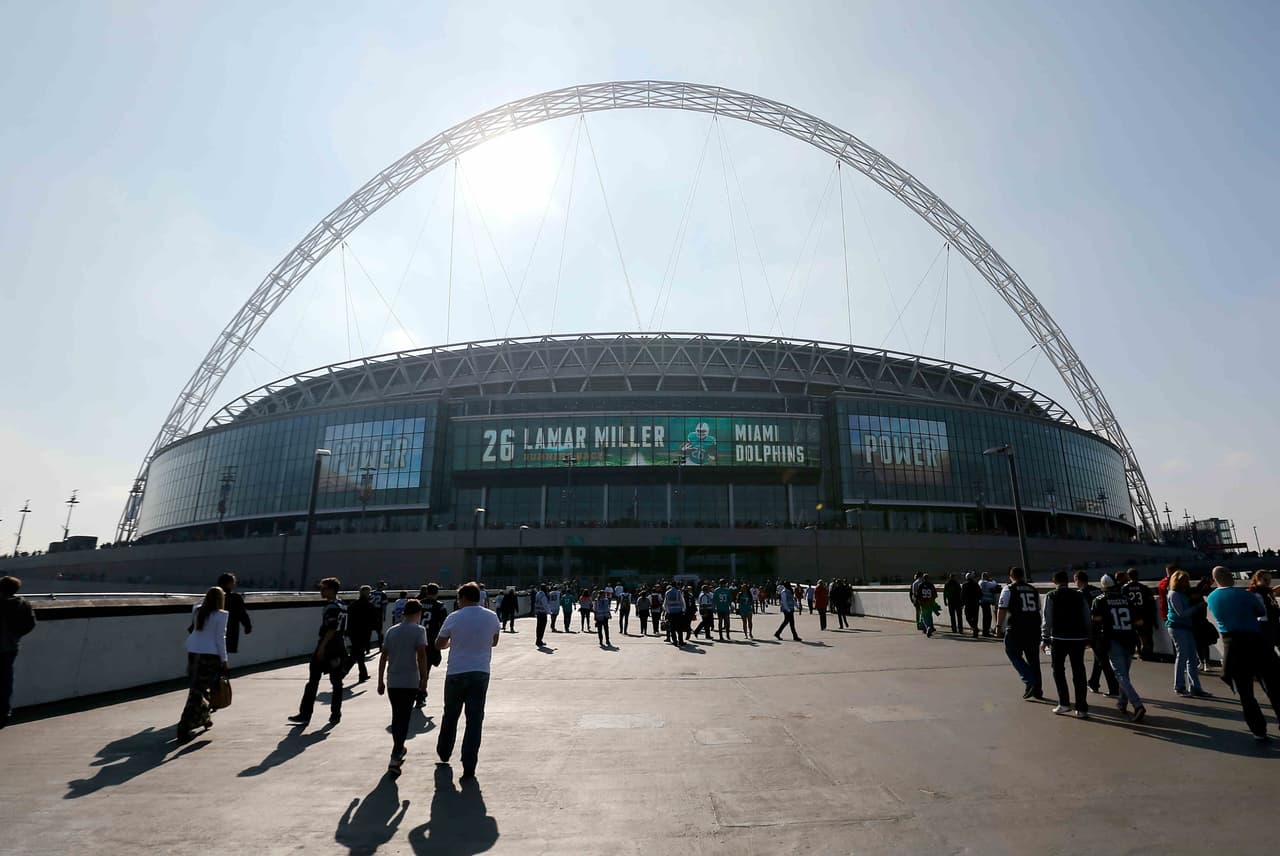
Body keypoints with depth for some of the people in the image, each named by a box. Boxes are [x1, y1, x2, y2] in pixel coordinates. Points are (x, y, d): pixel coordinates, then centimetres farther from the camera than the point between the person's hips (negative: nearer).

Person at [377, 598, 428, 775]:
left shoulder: (391, 631, 9)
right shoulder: (418, 630, -7)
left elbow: (383, 657, 10)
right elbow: (421, 655, -14)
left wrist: (380, 681, 16)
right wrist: (423, 679, -8)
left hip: (392, 682, 5)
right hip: (410, 682, -5)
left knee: (396, 717, 20)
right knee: (403, 719, 0)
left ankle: (399, 749, 36)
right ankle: (395, 758, -6)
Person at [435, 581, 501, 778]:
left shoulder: (453, 618, -7)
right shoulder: (492, 617, -2)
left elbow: (440, 644, 5)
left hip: (456, 673, 0)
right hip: (481, 673, 0)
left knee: (450, 715, 20)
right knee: (475, 719, 4)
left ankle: (444, 753, 40)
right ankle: (469, 767, 2)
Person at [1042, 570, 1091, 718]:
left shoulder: (1051, 596, -3)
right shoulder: (1079, 595, 6)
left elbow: (1047, 620, -4)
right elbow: (1088, 618, 8)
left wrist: (1045, 638, 4)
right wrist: (1086, 635, 19)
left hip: (1059, 638, -3)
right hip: (1079, 638, 3)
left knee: (1058, 670, 13)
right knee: (1078, 672, 8)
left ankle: (1064, 703, 9)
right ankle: (1082, 709, 9)